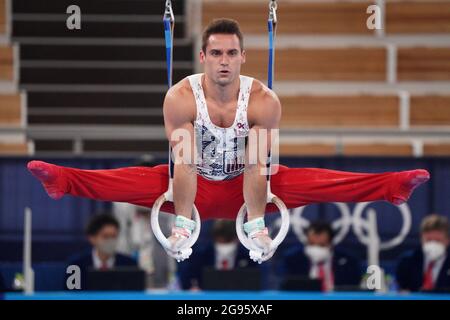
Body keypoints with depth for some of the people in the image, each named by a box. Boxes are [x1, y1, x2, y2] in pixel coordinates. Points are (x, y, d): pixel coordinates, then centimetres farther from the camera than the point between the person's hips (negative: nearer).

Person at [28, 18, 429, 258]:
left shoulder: (264, 100, -22)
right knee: (131, 180, -24)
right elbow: (183, 163, -27)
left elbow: (257, 166, -26)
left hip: (244, 185, 0)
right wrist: (182, 222, -34)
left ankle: (394, 187, -29)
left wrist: (257, 224, -32)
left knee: (311, 182, -19)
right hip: (197, 186, 0)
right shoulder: (181, 96, -22)